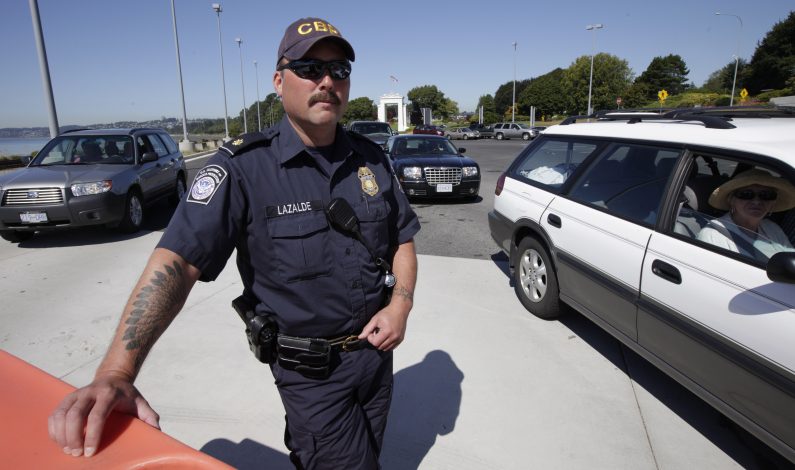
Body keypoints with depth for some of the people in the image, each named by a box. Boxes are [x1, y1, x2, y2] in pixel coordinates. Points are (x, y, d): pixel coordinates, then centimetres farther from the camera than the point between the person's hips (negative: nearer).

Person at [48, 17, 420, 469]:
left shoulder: (371, 158, -3)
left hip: (375, 348, 6)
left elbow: (403, 238, 6)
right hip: (311, 368, -5)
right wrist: (115, 373, -36)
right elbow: (177, 260, -27)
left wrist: (400, 304, -10)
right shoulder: (244, 167, -19)